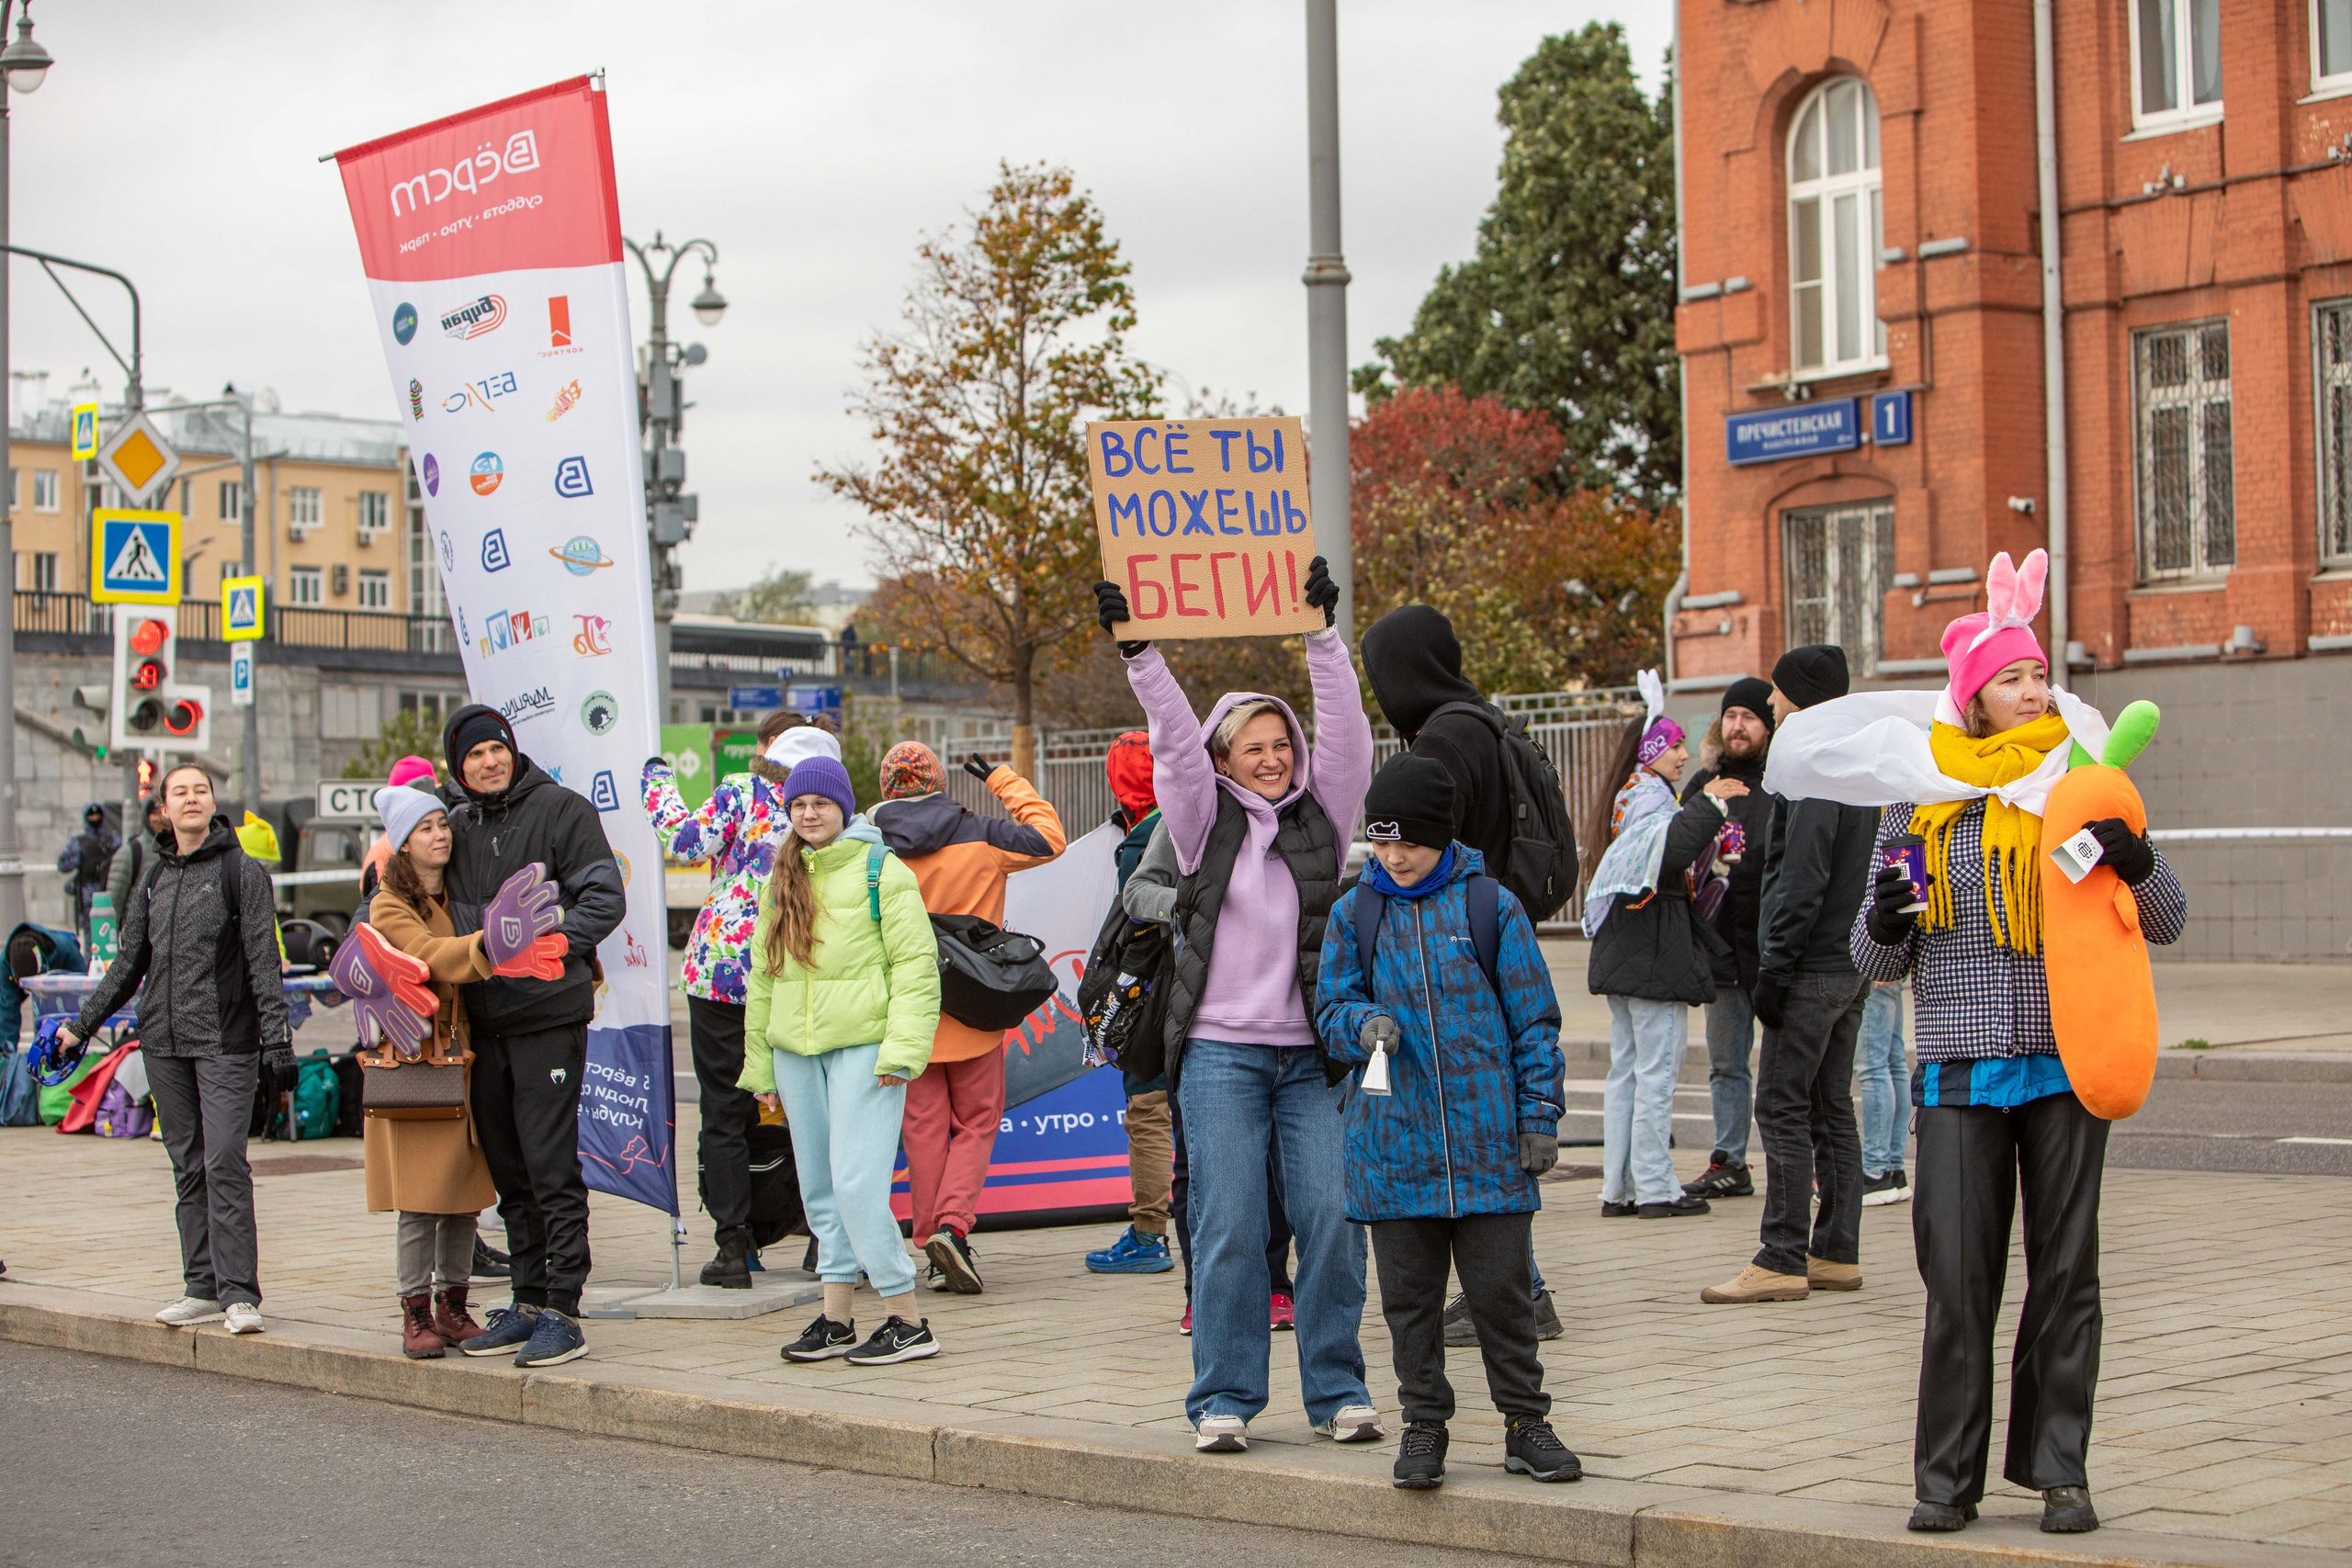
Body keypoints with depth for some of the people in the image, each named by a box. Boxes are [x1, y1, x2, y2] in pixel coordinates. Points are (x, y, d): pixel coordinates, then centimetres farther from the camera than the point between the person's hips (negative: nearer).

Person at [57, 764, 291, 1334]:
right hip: (164, 1043, 5)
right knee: (188, 1167, 7)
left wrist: (275, 1032, -14)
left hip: (225, 1041, -5)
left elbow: (263, 960, -6)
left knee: (224, 1163, -12)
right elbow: (128, 963, 22)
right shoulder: (155, 880, 15)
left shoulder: (242, 872, 0)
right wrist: (82, 1025, 20)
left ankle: (239, 1292, -11)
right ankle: (203, 1288, 12)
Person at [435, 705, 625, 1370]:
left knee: (551, 1167, -8)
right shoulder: (457, 826, 14)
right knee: (509, 1171, 11)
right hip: (484, 1021, 6)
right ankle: (528, 1302, 19)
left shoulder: (560, 809, -2)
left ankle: (563, 1311, -5)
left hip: (549, 1014, -6)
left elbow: (604, 898, -7)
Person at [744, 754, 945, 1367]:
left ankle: (906, 1321, -6)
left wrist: (900, 1049, -16)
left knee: (857, 1183, -13)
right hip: (796, 1051, 7)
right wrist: (760, 1065, 18)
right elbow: (763, 977, 20)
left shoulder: (881, 872, -3)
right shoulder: (783, 880, 15)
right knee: (819, 1186, 10)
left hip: (862, 1044, -6)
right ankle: (836, 1319, 17)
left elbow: (916, 966, -7)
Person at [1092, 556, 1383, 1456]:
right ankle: (1224, 1401, 5)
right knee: (1229, 1229, -3)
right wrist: (1138, 650, -13)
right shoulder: (1205, 821, 7)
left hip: (1313, 1052, 1)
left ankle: (1338, 1392, 7)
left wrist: (1323, 634, -7)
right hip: (1222, 1051, -1)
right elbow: (1174, 737, -3)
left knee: (1332, 1220, -4)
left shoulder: (1322, 814, 10)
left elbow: (1345, 731, 0)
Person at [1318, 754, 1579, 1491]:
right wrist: (1366, 1024, -14)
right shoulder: (1355, 913, 6)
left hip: (1487, 1134, -2)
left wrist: (1540, 1113, 0)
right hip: (1395, 1138, 2)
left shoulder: (1491, 905, 1)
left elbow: (1533, 1016, 4)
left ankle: (1526, 1423, 14)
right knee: (1410, 1294, 6)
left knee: (1501, 1286, 2)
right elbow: (1331, 1007, 9)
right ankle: (1423, 1425, 18)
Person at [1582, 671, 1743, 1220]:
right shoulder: (1648, 795, -13)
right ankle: (1655, 1189, -3)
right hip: (1656, 951, -10)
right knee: (1657, 1071, -6)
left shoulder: (1625, 796, 17)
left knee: (1625, 1069, 11)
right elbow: (1670, 849, -32)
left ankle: (1618, 1188, 13)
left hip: (1621, 956, 10)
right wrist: (1707, 805, -28)